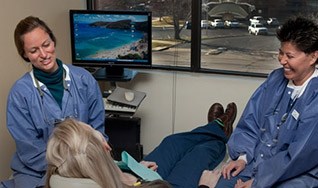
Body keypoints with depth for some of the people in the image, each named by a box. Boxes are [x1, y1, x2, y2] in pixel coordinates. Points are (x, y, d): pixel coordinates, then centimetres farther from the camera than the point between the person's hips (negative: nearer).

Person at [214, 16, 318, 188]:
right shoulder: (276, 78, 5)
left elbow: (300, 154, -19)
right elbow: (251, 121, 9)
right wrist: (243, 157, -5)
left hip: (297, 173, -5)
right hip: (256, 159, 5)